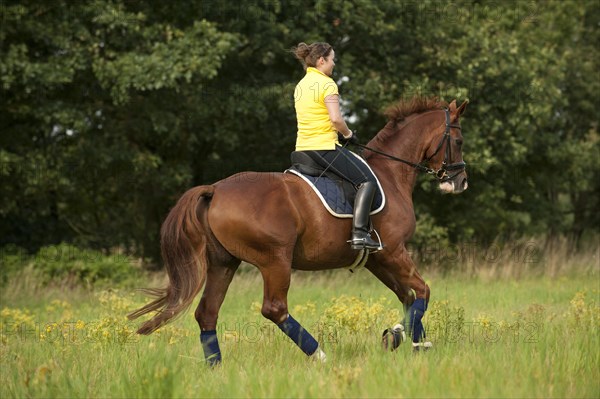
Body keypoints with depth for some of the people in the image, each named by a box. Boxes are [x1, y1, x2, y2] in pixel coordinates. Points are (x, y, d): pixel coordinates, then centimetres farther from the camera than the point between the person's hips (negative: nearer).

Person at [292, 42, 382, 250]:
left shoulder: (301, 85, 14)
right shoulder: (327, 84, -11)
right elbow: (336, 119, -21)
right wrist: (348, 134, -3)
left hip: (302, 147, 9)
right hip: (325, 146, -9)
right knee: (367, 180, -7)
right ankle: (359, 233, -20)